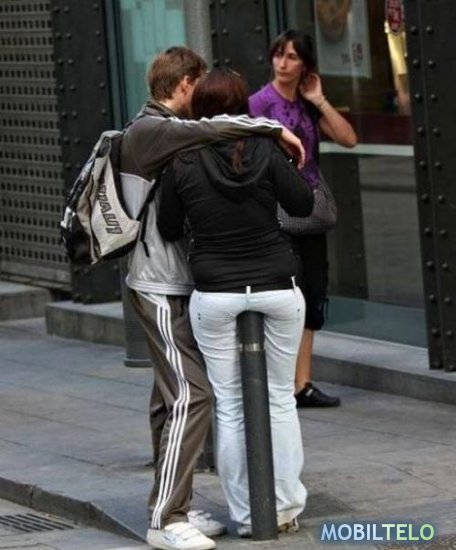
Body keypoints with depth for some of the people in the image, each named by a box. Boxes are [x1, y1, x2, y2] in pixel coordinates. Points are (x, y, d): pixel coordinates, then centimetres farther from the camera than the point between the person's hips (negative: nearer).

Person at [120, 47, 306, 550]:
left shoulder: (161, 134, 15)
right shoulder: (148, 131, -15)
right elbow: (214, 128, -30)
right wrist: (275, 128, -18)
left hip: (172, 285, 10)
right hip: (162, 287, -10)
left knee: (173, 397, 11)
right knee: (191, 395, -14)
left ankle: (174, 509, 15)